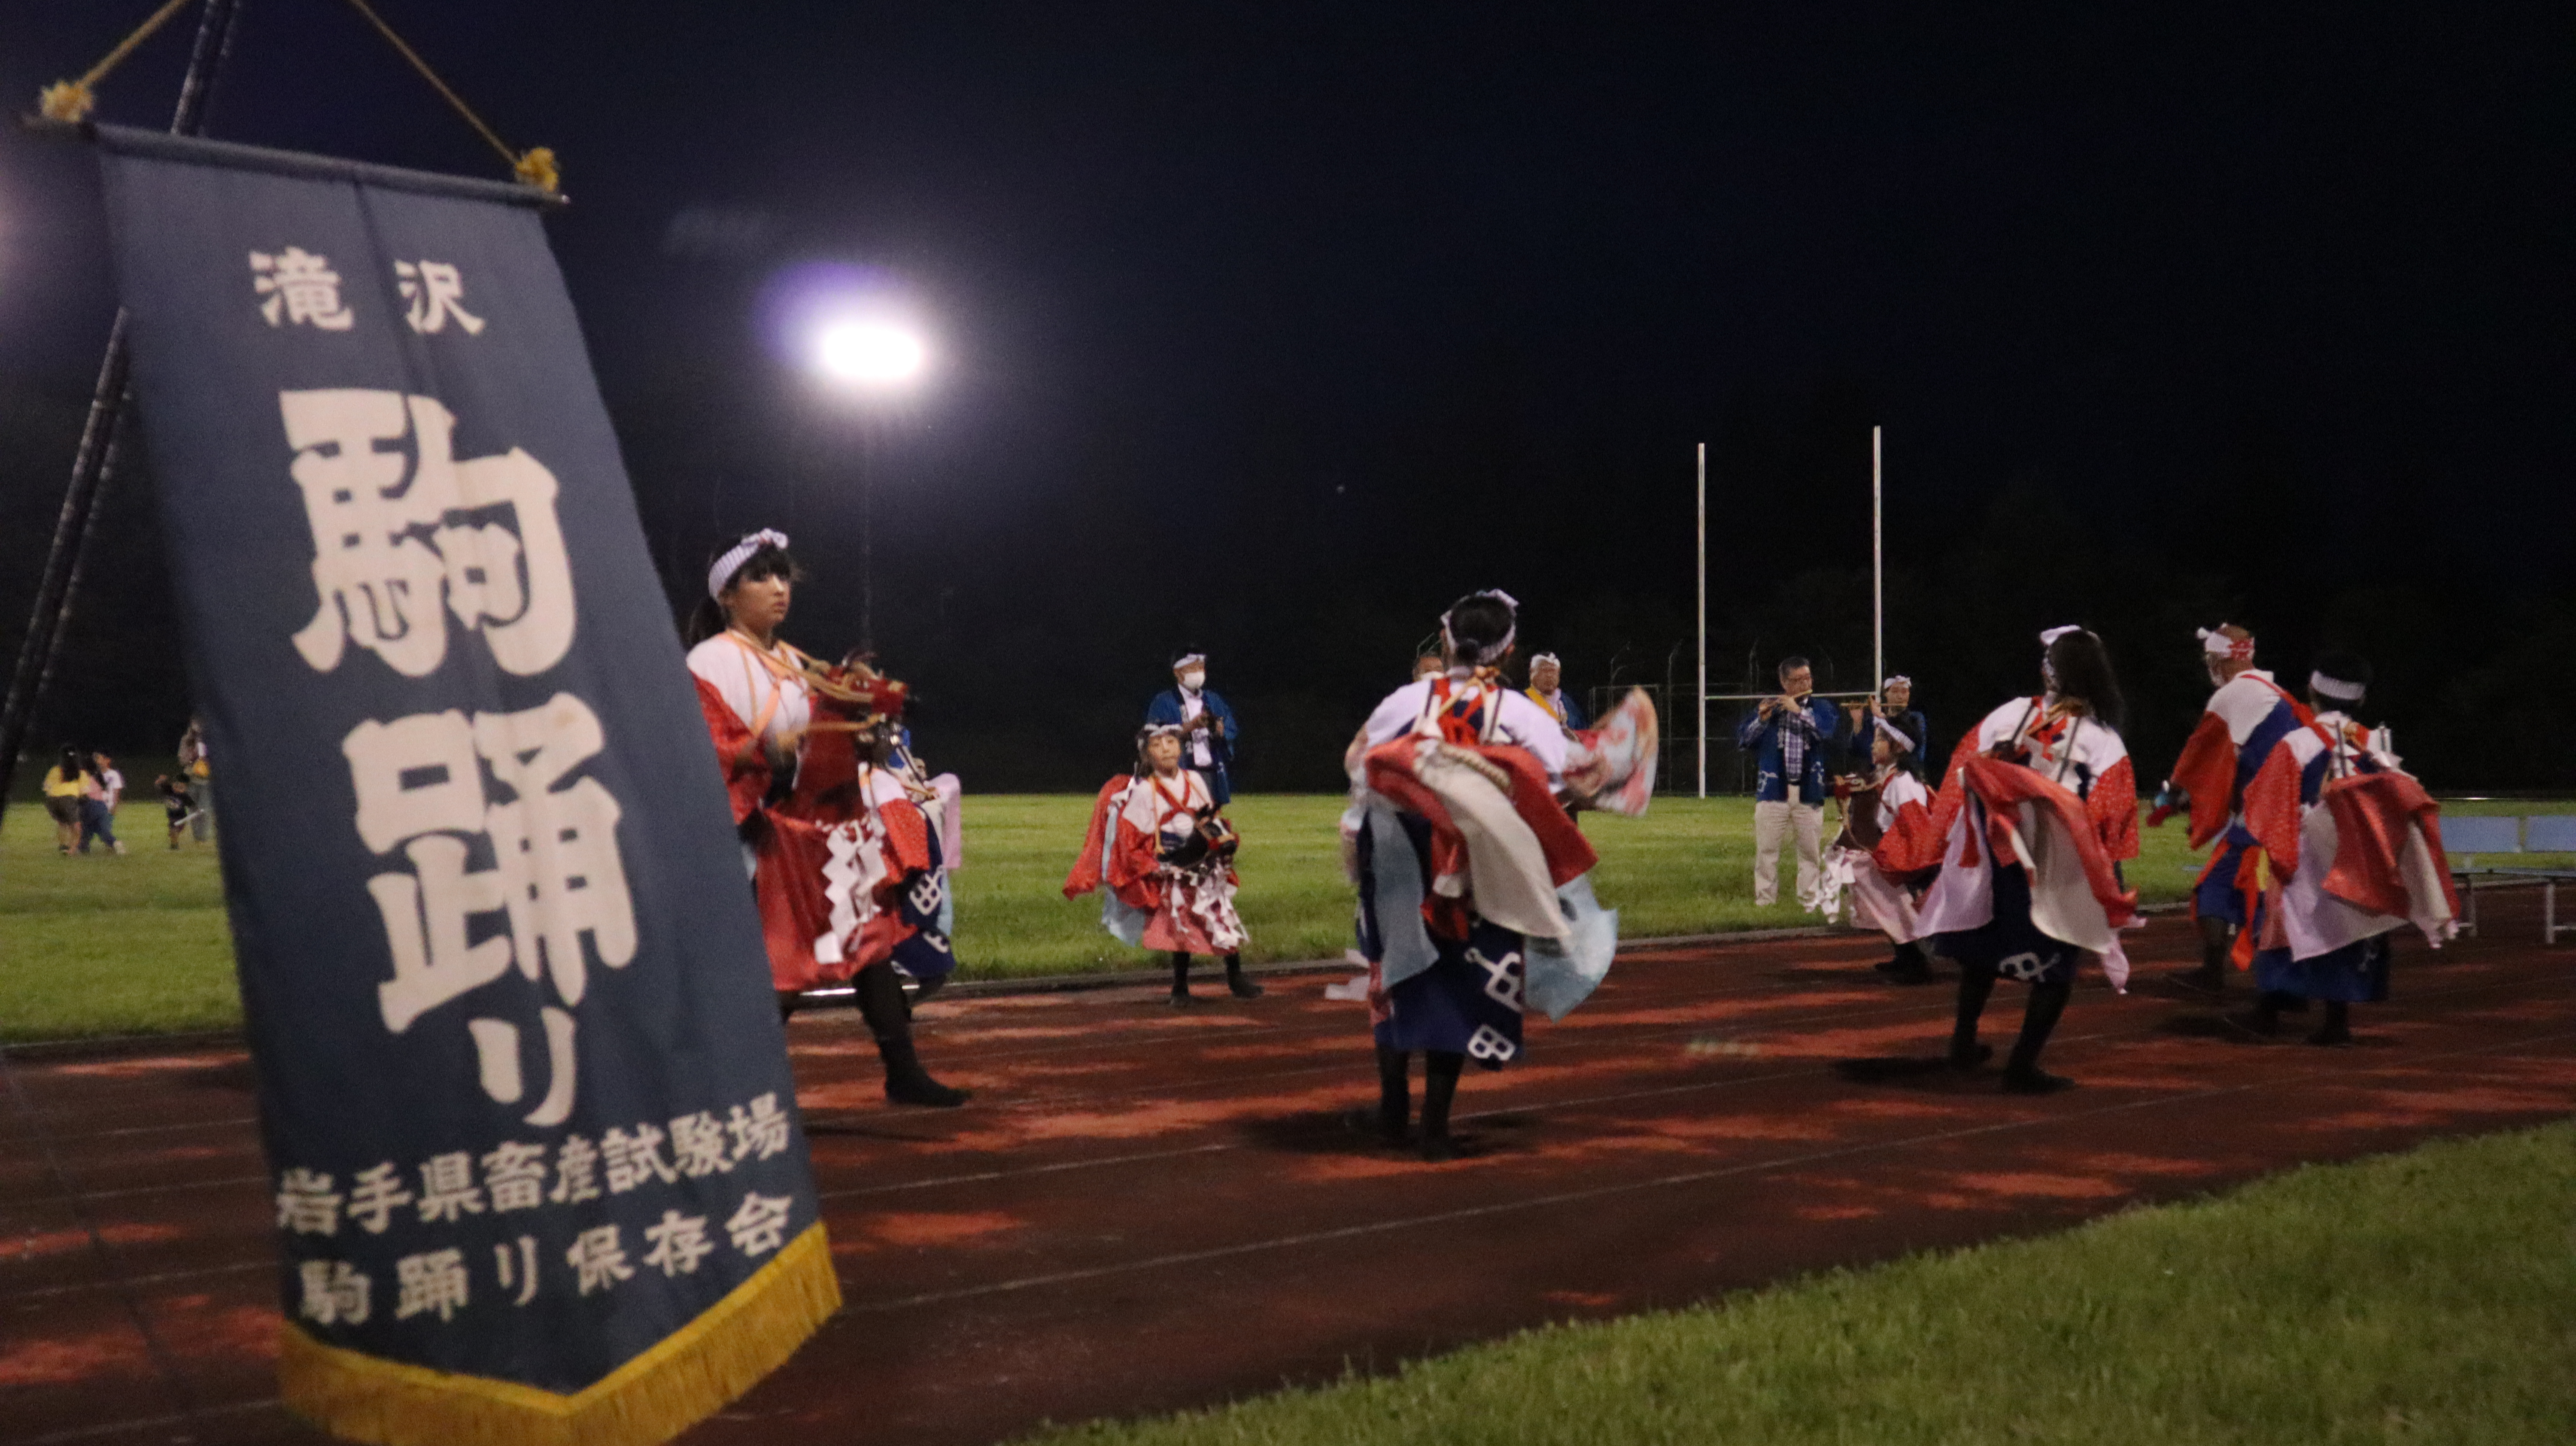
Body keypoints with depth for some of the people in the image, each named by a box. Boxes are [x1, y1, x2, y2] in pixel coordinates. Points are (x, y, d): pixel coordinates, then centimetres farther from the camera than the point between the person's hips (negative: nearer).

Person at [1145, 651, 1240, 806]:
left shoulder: (1214, 701, 20)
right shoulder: (1164, 702, 6)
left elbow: (1232, 732, 12)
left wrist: (1219, 729, -11)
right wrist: (1191, 726, -17)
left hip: (1213, 774, 4)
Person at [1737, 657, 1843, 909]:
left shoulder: (1821, 708, 7)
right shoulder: (1770, 707, 8)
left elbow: (1831, 734, -13)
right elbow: (1742, 741, 4)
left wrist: (1799, 711, -15)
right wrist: (1761, 719, -12)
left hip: (1809, 793, 0)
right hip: (1773, 791, 0)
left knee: (1811, 850, 2)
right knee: (1766, 850, 1)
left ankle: (1811, 901, 11)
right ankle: (1765, 901, 7)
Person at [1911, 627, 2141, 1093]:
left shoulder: (2010, 714, -2)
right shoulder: (2102, 741, -8)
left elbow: (1964, 776, 0)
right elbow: (2108, 826, -10)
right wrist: (2115, 895, -2)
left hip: (1997, 859, 3)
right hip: (2060, 875, -3)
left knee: (1984, 950, 23)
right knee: (2056, 969, 10)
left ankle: (1964, 1044, 31)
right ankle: (2022, 1067, 5)